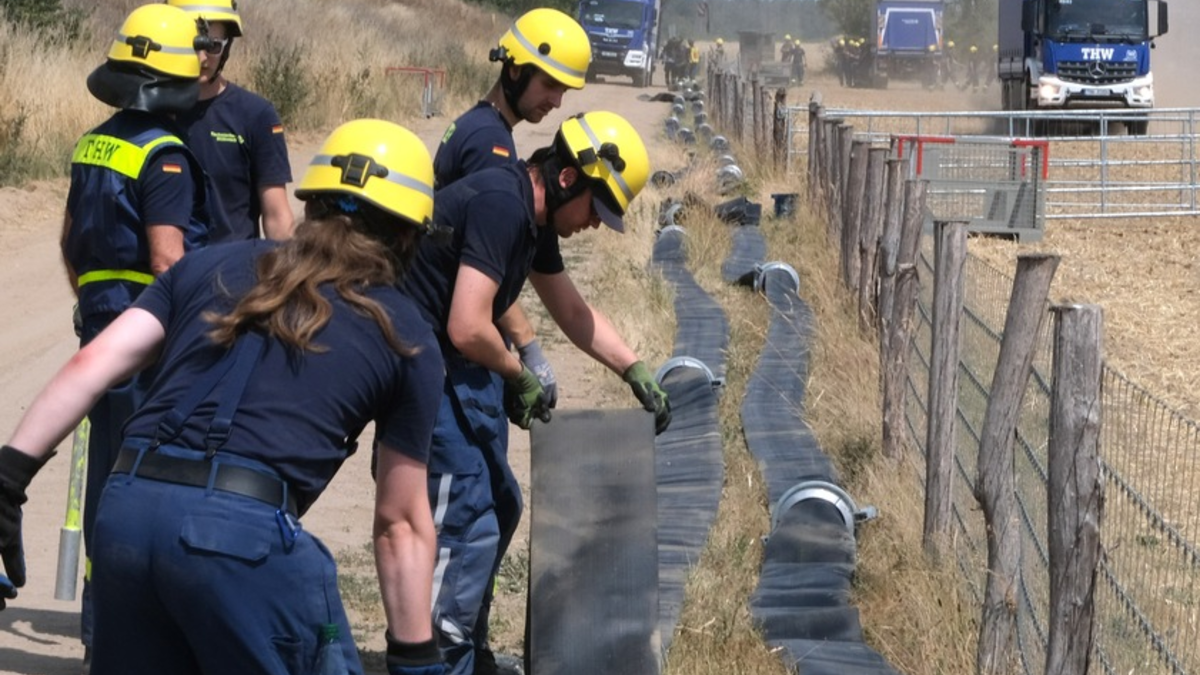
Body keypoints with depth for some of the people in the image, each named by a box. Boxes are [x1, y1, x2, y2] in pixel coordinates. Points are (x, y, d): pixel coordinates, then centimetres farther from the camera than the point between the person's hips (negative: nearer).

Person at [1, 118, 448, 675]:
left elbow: (91, 366, 10)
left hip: (123, 510, 4)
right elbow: (401, 523, 16)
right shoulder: (406, 338, 15)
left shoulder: (212, 265, 22)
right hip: (246, 530, -4)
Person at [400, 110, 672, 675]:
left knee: (493, 505, 18)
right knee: (466, 527, -11)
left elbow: (571, 311, 24)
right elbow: (468, 329, -28)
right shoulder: (501, 205, -22)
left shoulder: (535, 218, 10)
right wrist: (520, 378, -11)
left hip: (452, 370, 11)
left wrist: (636, 372, 19)